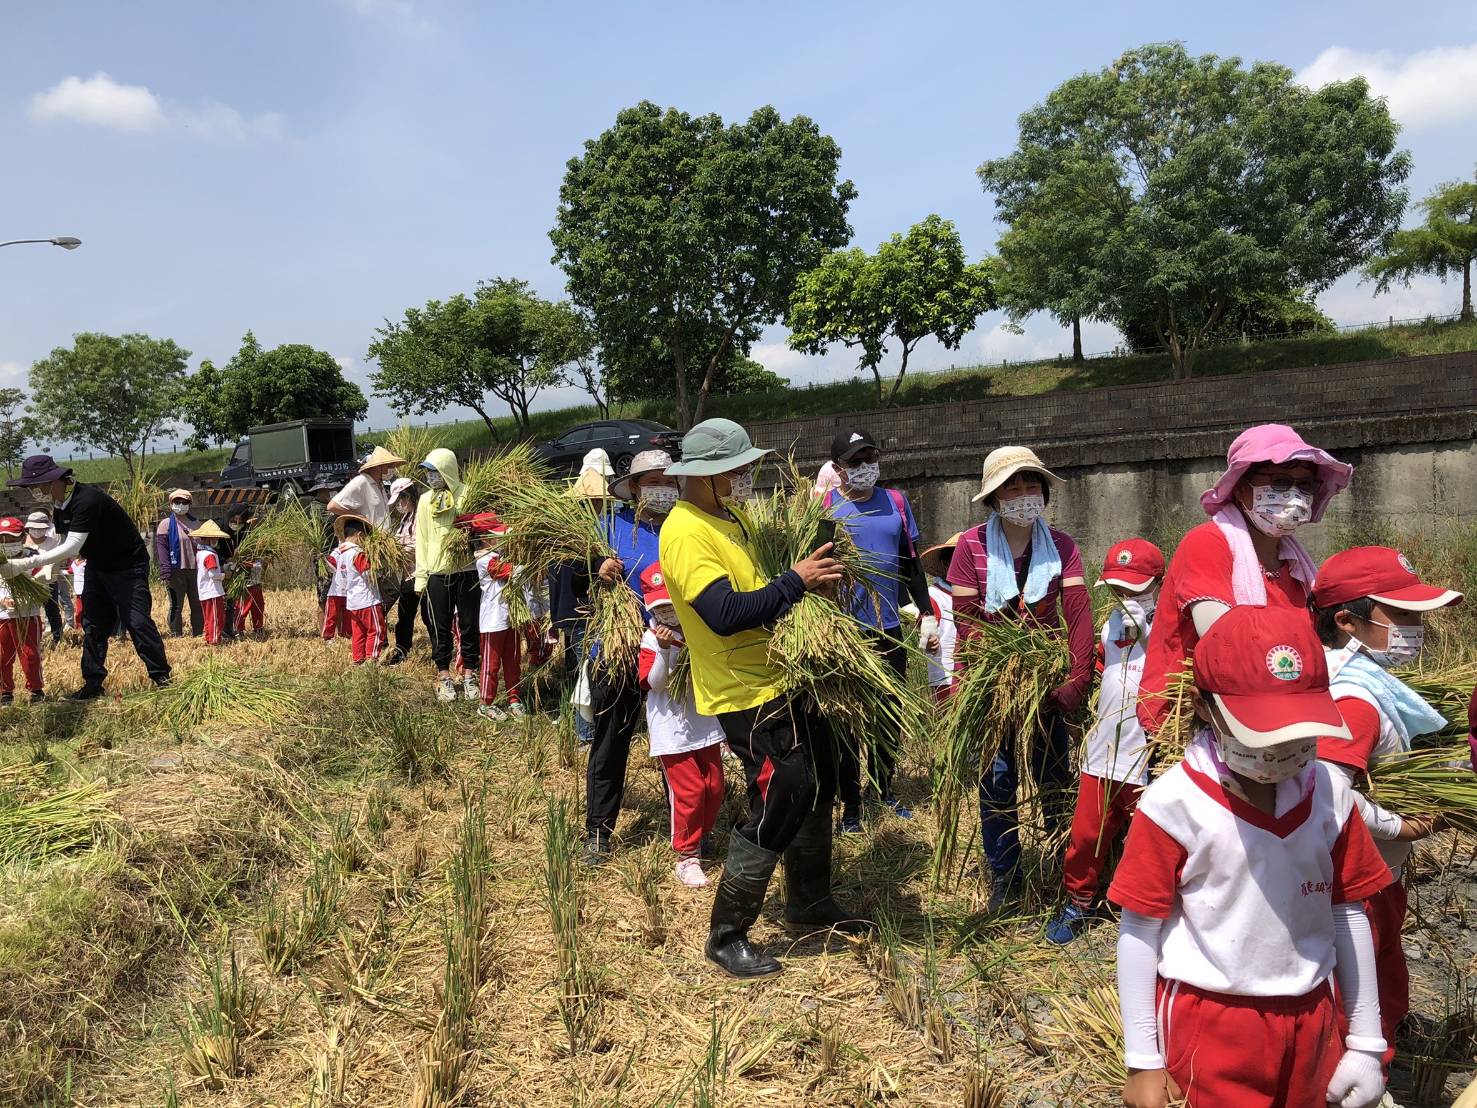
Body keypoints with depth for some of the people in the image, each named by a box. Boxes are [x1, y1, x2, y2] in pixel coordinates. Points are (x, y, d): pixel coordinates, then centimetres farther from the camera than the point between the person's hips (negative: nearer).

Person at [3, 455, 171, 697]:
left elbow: (72, 547, -34)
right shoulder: (60, 504, 1)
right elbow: (64, 544, 5)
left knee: (137, 621, -11)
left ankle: (161, 677, 0)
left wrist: (25, 564, -34)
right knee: (92, 625, 7)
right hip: (98, 567, 9)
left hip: (128, 567, -9)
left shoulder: (86, 500, -29)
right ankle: (93, 684, 13)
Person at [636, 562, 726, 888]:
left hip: (705, 723, 5)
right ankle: (687, 856, 9)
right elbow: (654, 683, -16)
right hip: (673, 730, -4)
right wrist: (664, 651, -30)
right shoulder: (652, 639, -9)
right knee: (688, 792, -4)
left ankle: (702, 837, 33)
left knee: (714, 787, 11)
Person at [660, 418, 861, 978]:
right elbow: (726, 614, -30)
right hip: (745, 695, -10)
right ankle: (727, 936, 11)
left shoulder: (733, 516, 10)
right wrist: (794, 581, -26)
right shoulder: (685, 533, -20)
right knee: (779, 804, -7)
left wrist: (811, 572, -1)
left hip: (782, 679, 10)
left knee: (817, 786, 19)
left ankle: (809, 900, 40)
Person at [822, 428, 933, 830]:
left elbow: (912, 563, 13)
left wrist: (927, 613, 10)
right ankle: (850, 804, 15)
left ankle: (882, 788, 31)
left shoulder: (896, 502, 7)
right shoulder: (824, 506, -5)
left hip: (890, 629, 4)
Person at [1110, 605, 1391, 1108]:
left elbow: (1348, 916, 6)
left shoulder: (1329, 793, -5)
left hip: (1310, 1024, 4)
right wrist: (1142, 1062, -7)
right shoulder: (1174, 802, -19)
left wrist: (1366, 1042, 12)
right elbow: (1139, 932, -12)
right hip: (1209, 1029, -4)